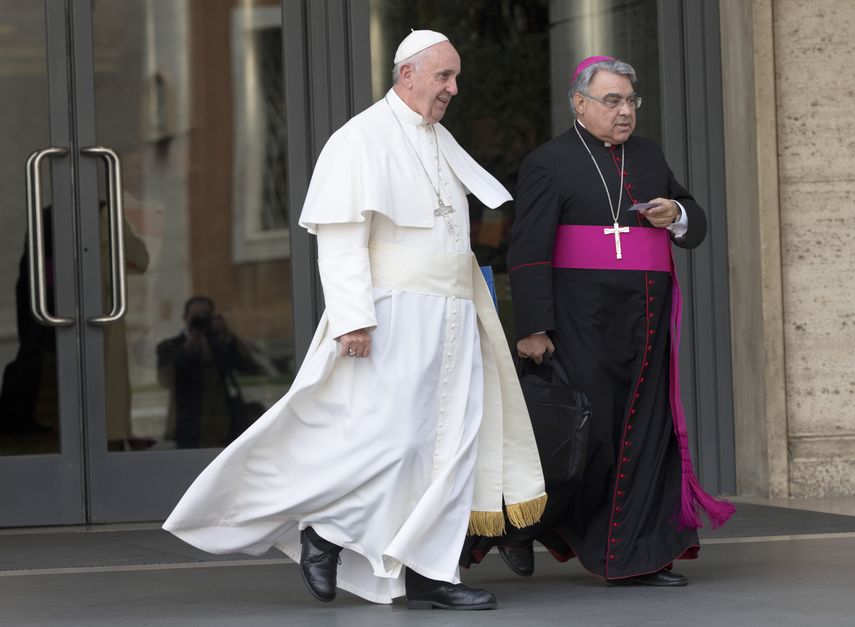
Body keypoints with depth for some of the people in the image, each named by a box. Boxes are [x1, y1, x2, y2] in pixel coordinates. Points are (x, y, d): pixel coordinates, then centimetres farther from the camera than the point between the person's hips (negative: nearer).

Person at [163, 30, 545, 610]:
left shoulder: (442, 144, 18)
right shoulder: (363, 139, -7)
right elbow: (341, 236, -14)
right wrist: (353, 317, -23)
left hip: (451, 323, 8)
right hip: (395, 319, -8)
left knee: (453, 442, 2)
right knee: (391, 437, -12)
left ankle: (428, 573, 4)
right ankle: (324, 528, 7)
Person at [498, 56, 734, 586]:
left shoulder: (649, 156, 15)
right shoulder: (549, 164, -3)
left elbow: (696, 227, 18)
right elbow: (529, 252, -8)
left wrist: (676, 216, -6)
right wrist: (533, 328, -15)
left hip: (645, 321, 6)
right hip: (582, 320, -6)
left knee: (644, 432, 3)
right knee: (587, 432, -7)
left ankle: (635, 558, 7)